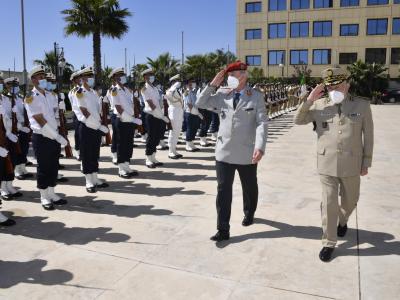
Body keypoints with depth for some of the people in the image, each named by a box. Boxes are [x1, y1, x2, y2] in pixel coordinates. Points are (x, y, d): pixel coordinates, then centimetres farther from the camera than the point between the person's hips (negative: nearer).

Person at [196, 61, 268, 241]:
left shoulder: (256, 96, -2)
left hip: (247, 153, -2)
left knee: (249, 188, 17)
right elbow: (200, 104, 6)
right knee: (223, 190, 1)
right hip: (224, 152, 2)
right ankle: (223, 229, 8)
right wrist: (213, 85, -2)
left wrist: (260, 147, -23)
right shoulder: (222, 94, 5)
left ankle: (249, 214, 44)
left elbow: (262, 123, -10)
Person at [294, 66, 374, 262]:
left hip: (351, 164, 1)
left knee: (350, 200, 20)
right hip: (327, 164, -1)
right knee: (328, 204, 3)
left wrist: (366, 162, 3)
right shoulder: (319, 105, -3)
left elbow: (368, 136, 2)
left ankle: (342, 221, 52)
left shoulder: (362, 105, -2)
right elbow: (298, 121, 0)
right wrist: (310, 100, -12)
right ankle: (329, 243, 17)